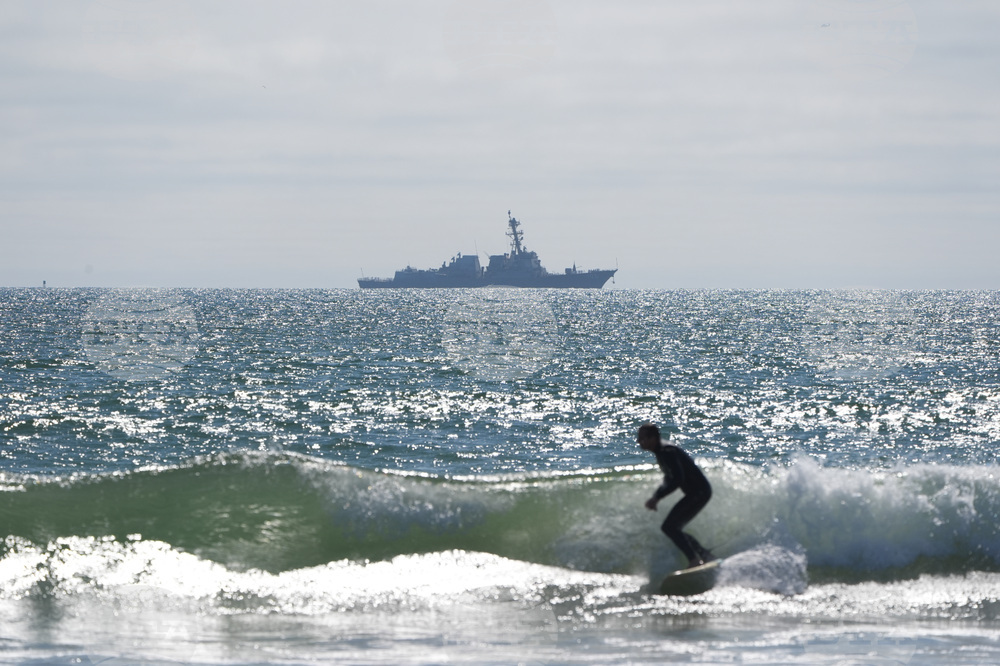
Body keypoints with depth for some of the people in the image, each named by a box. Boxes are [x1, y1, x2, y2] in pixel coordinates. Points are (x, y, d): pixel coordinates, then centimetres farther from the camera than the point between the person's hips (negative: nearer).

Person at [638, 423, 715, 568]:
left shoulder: (667, 452, -20)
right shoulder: (661, 451, 11)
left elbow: (677, 479, -27)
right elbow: (669, 479, 22)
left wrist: (657, 497, -27)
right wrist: (656, 496, 8)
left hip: (699, 491, -10)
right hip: (697, 492, 10)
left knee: (669, 527, -14)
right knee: (674, 528, 15)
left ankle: (694, 560, -18)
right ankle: (706, 556, 21)